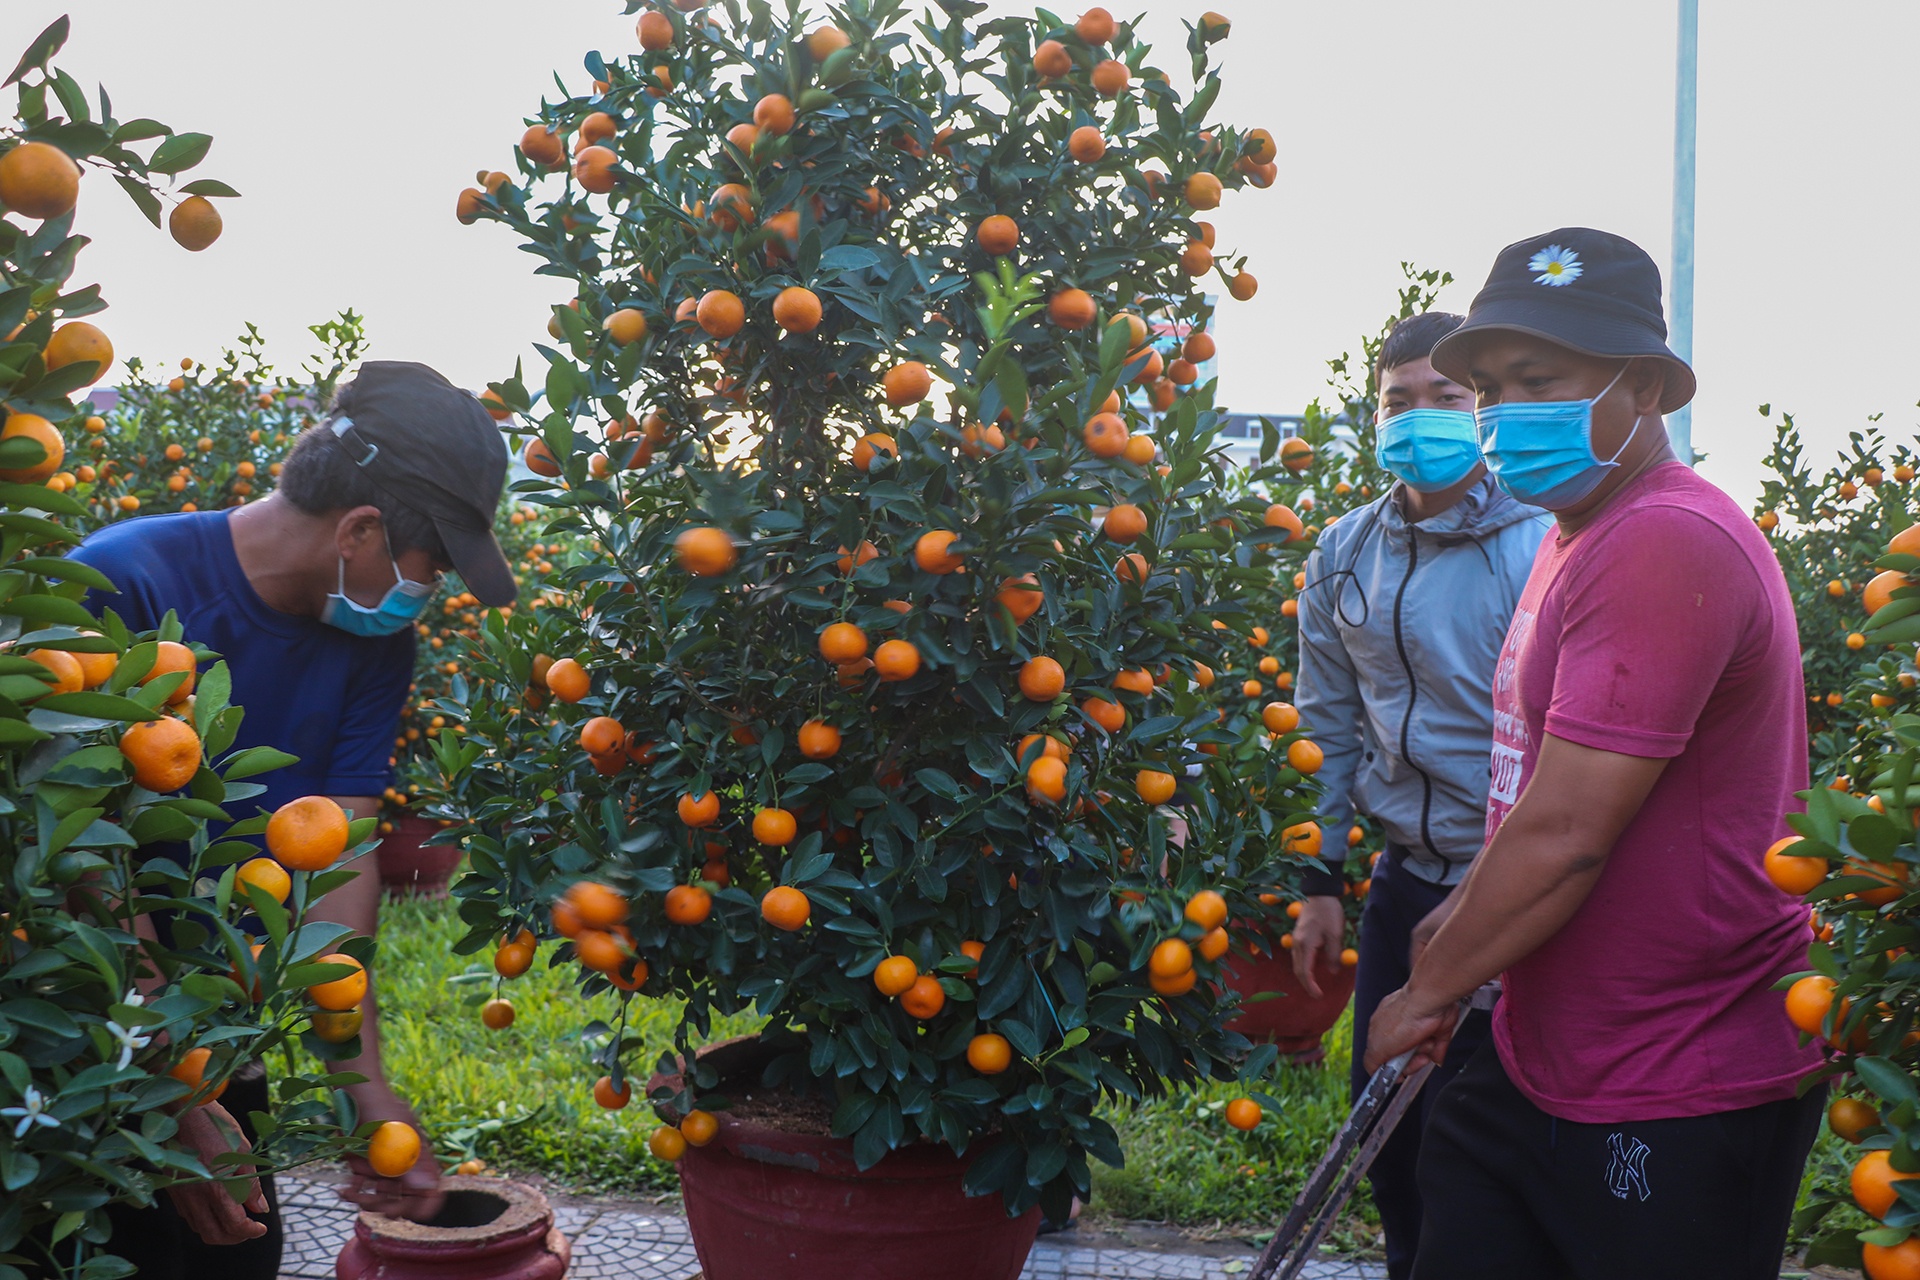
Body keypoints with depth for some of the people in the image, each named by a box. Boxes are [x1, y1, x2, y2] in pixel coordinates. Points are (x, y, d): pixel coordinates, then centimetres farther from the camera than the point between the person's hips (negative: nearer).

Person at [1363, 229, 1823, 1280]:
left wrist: (1433, 989, -14)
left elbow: (1568, 832, -26)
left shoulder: (1665, 543, -23)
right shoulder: (1583, 535, 12)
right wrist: (1463, 917, 18)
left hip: (1677, 1111, -10)